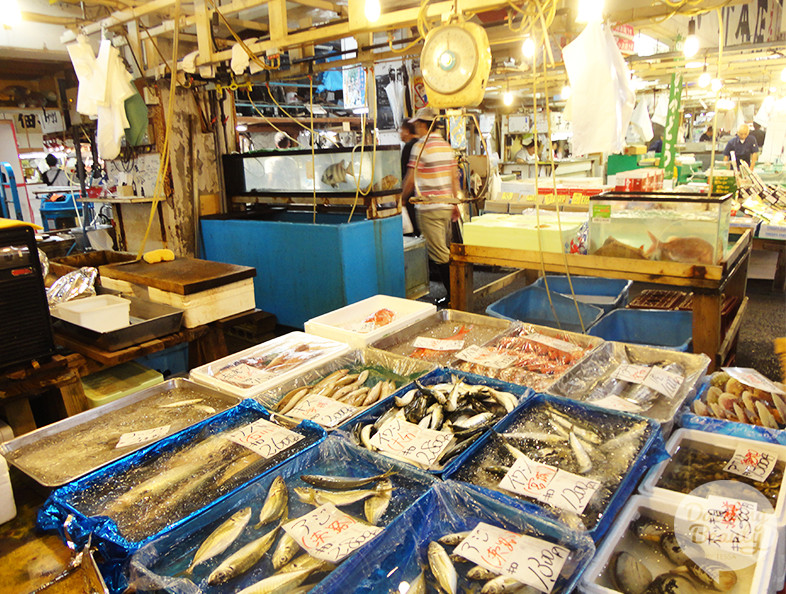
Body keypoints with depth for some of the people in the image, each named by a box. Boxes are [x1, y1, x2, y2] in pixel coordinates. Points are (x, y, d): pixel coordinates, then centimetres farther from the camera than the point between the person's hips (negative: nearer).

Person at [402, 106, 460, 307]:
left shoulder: (420, 146, -10)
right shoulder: (447, 146, 12)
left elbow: (411, 179, -10)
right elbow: (454, 177, 14)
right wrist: (455, 203, 19)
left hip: (428, 206, -8)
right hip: (446, 205, 8)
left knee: (439, 254, -3)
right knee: (445, 251, 16)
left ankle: (452, 295, 0)